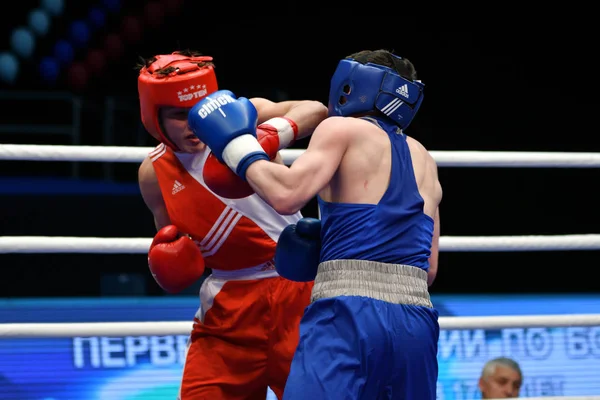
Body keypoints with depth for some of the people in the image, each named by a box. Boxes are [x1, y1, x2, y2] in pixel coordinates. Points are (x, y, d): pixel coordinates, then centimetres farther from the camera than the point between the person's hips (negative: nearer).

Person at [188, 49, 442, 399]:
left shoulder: (343, 129, 4)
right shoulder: (423, 160, 23)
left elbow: (287, 195, -13)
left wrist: (239, 146, 3)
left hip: (349, 318, -7)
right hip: (416, 323, 7)